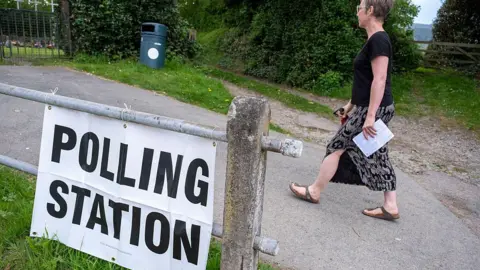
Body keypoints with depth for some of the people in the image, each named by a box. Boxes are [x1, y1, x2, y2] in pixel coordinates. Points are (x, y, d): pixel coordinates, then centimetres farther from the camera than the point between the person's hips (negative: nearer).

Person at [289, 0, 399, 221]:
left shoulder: (378, 40, -17)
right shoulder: (376, 40, 14)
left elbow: (380, 80, -23)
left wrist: (370, 116, -25)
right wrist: (350, 105, 23)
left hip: (375, 109, -10)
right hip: (374, 108, 10)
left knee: (337, 146, 0)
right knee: (377, 155, 12)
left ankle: (313, 191, 14)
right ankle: (390, 207, 20)